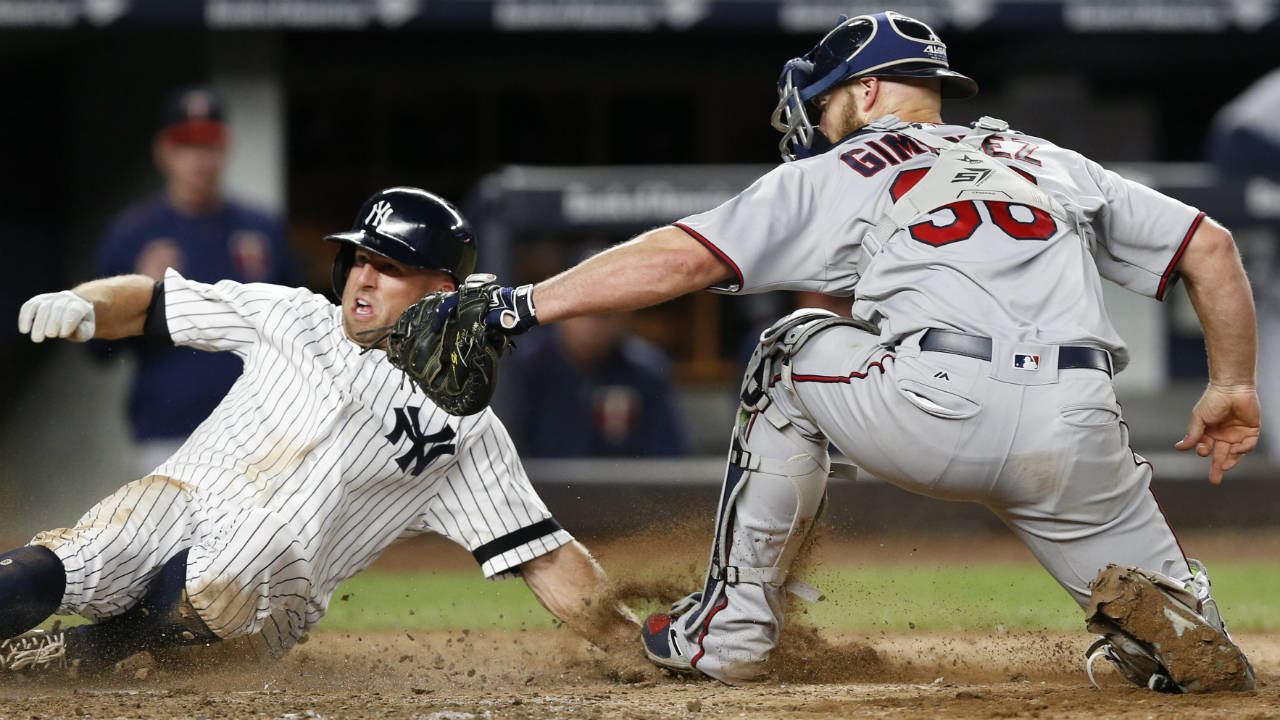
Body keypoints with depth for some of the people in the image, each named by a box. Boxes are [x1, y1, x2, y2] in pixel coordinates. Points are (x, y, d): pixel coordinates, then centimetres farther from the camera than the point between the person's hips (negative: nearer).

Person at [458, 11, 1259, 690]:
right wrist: (1233, 387, 33)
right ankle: (1185, 635, -18)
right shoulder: (1056, 165, 32)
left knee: (793, 355, 28)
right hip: (1076, 437, 3)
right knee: (1170, 630, 20)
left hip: (935, 413, -3)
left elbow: (681, 257, 14)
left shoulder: (836, 176, 22)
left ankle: (735, 620, 25)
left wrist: (523, 304, 19)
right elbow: (1211, 246, 26)